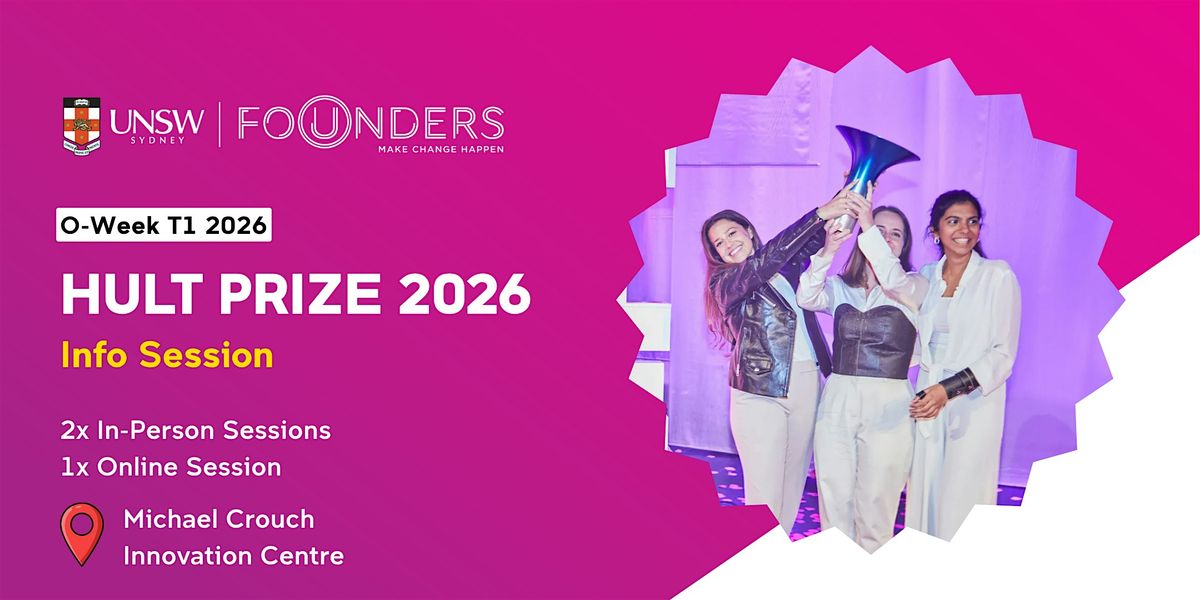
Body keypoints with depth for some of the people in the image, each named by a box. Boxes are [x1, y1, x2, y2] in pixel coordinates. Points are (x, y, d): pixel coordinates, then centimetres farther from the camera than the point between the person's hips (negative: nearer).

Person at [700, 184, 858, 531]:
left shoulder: (785, 267, 14)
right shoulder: (724, 283, -2)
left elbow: (817, 240, 2)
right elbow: (765, 261, -18)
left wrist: (846, 194, -15)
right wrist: (820, 214, -21)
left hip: (806, 384, 5)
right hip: (760, 391, -5)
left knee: (792, 485, 9)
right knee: (765, 493, -7)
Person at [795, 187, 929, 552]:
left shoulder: (915, 287, 7)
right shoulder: (840, 288, 13)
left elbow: (895, 283, -17)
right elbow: (806, 299, -8)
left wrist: (868, 228, -25)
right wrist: (828, 251, -24)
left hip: (888, 405, -3)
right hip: (837, 401, 3)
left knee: (874, 507, -2)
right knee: (833, 501, 3)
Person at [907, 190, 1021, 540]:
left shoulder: (997, 276, -3)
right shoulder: (926, 277, 12)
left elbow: (1003, 353, -8)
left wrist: (950, 389, -16)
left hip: (974, 403, -4)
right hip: (927, 400, 5)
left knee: (961, 505, -8)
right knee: (923, 498, 3)